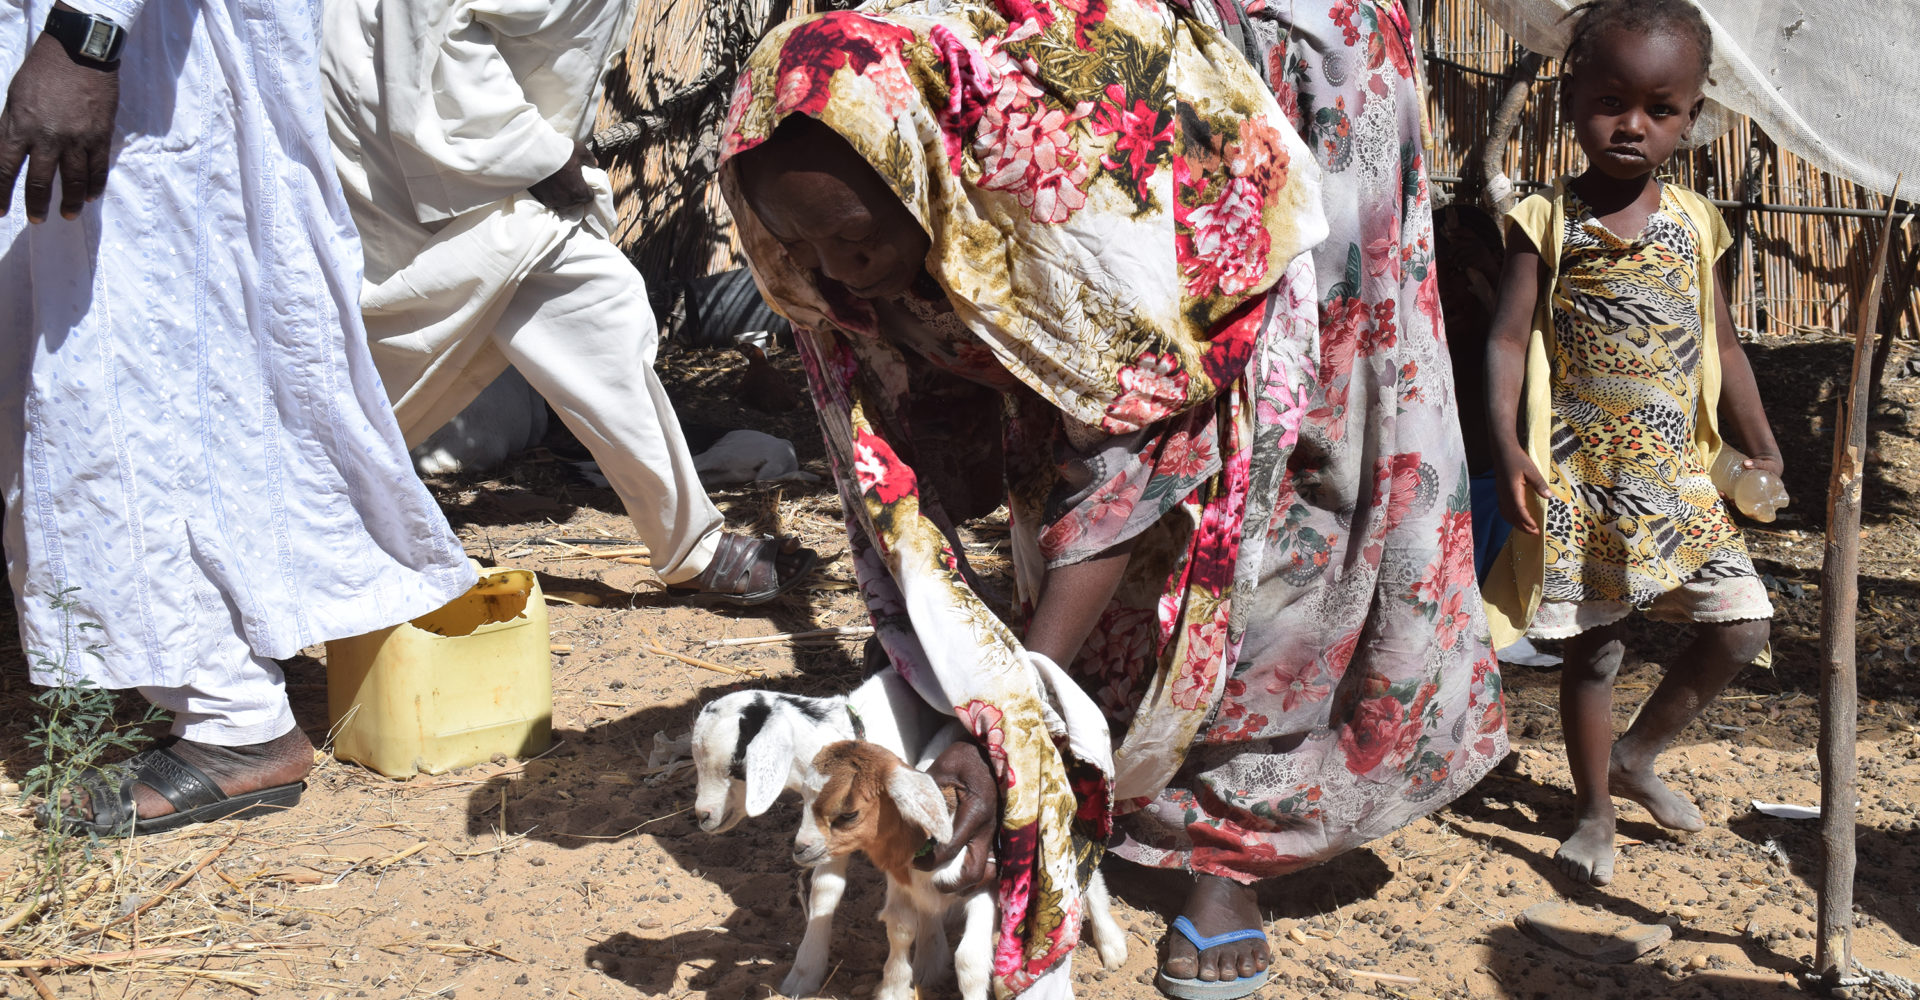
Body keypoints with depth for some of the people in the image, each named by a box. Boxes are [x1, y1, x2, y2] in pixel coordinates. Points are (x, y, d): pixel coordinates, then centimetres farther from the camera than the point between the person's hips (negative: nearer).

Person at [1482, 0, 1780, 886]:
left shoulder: (1694, 223, 7)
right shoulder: (1549, 222, -4)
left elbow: (1722, 347, 13)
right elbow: (1509, 340, -9)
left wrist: (1762, 451, 13)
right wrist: (1505, 447, -22)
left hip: (1677, 477, 4)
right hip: (1578, 481, -3)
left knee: (1742, 622, -3)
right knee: (1591, 647, 5)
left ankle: (1636, 755, 18)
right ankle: (1594, 810, 23)